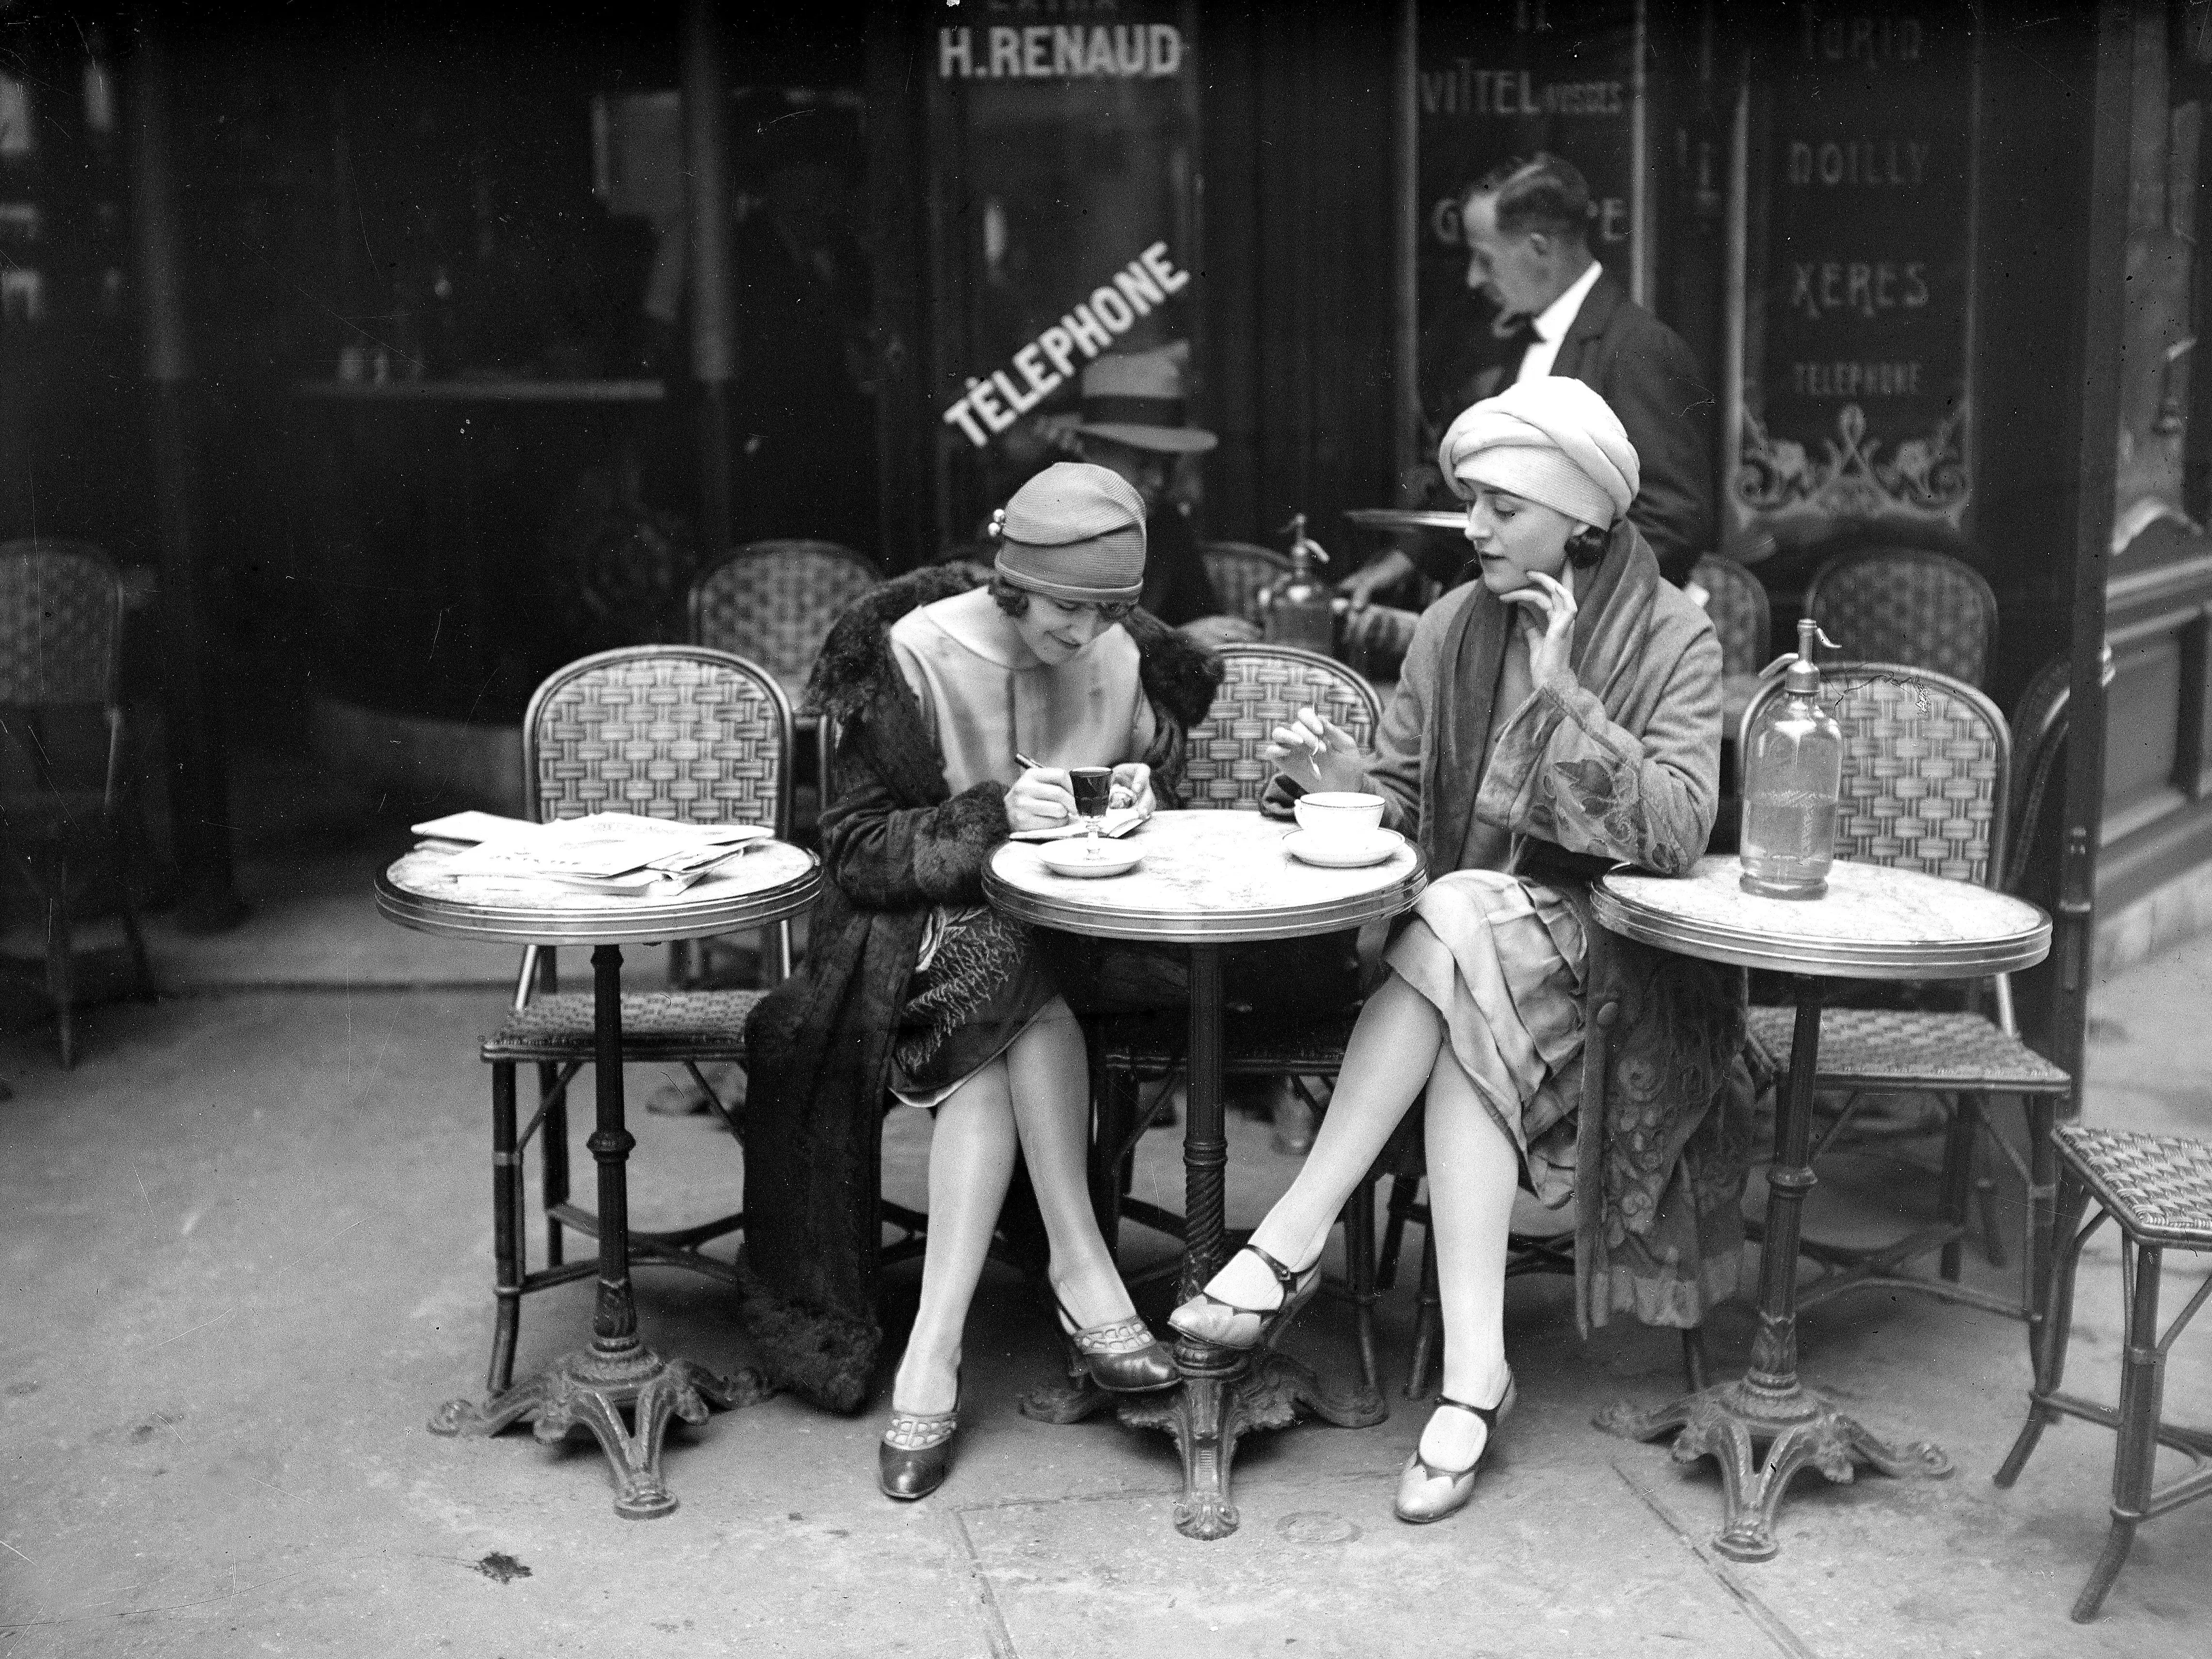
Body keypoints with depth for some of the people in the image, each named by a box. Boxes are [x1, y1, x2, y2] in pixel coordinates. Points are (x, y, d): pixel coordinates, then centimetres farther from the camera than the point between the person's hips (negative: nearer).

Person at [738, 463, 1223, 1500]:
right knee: (1015, 1006, -36)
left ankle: (934, 1355, -33)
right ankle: (1081, 1274, -29)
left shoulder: (1129, 661, 4)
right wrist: (993, 814, -24)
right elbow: (855, 849, -10)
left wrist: (1143, 804, -8)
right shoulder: (914, 656, -8)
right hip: (925, 927, -2)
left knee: (997, 1038, -32)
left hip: (1068, 935, 2)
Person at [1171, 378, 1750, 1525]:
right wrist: (1335, 777, -15)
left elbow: (1675, 832, -17)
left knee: (1457, 937, -33)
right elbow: (1403, 805, 7)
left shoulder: (1673, 642, -5)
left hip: (1605, 949, -3)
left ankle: (1292, 1245, -29)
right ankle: (1473, 1375, -32)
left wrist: (1562, 697, -22)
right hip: (1466, 930, 3)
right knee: (1470, 1034, -31)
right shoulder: (1456, 626, 7)